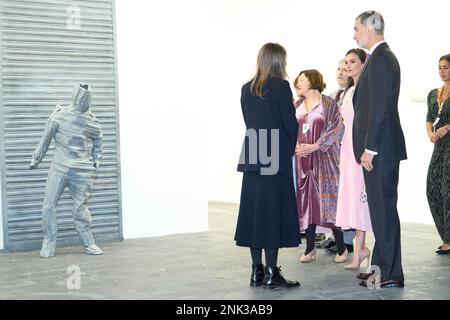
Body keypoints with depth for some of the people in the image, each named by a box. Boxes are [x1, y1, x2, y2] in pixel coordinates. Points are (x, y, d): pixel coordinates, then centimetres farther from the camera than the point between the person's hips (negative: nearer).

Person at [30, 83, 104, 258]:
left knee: (80, 207, 0)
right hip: (59, 168, 0)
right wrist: (36, 159, 14)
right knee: (49, 206, -3)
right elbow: (46, 139, 7)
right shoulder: (59, 115, -2)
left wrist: (96, 162, 17)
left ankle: (89, 243, 10)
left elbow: (97, 140, 21)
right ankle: (48, 245, 6)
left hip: (81, 171, 0)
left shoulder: (91, 121, 3)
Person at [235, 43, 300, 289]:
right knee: (275, 211, -2)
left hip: (253, 158, 6)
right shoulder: (280, 86, -8)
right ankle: (271, 273, -1)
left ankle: (257, 271, 12)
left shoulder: (247, 89, 9)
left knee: (254, 210, 8)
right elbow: (290, 123, -7)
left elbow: (249, 121, 12)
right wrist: (291, 149, 10)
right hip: (277, 158, -6)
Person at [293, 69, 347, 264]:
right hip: (302, 160, 5)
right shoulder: (297, 106, 14)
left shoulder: (328, 104, -2)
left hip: (324, 159, -5)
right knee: (305, 202, 3)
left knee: (328, 201, -5)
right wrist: (295, 146, -8)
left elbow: (335, 128, -10)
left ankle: (341, 248, 5)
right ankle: (310, 248, 11)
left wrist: (314, 146, -17)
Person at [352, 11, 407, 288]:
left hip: (380, 150, -10)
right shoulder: (382, 57, 17)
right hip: (379, 149, 10)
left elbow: (380, 107, -20)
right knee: (381, 209, 14)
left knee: (384, 209, -5)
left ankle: (391, 275, 1)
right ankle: (383, 267, 22)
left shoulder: (381, 59, -14)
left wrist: (370, 148, -19)